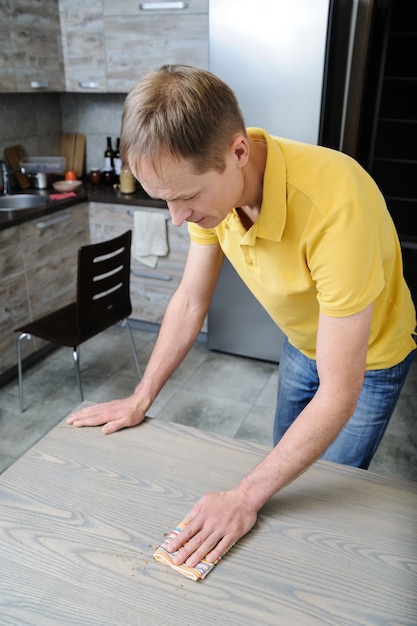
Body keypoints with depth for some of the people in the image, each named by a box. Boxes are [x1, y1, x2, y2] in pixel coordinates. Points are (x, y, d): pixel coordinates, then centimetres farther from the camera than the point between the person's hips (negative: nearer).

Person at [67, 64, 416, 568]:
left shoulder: (335, 207, -42)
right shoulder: (209, 184, -21)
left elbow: (338, 395, -36)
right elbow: (190, 301, -8)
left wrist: (245, 498, -32)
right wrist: (140, 399, -6)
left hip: (367, 359, -5)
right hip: (300, 344, 6)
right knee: (283, 463, 23)